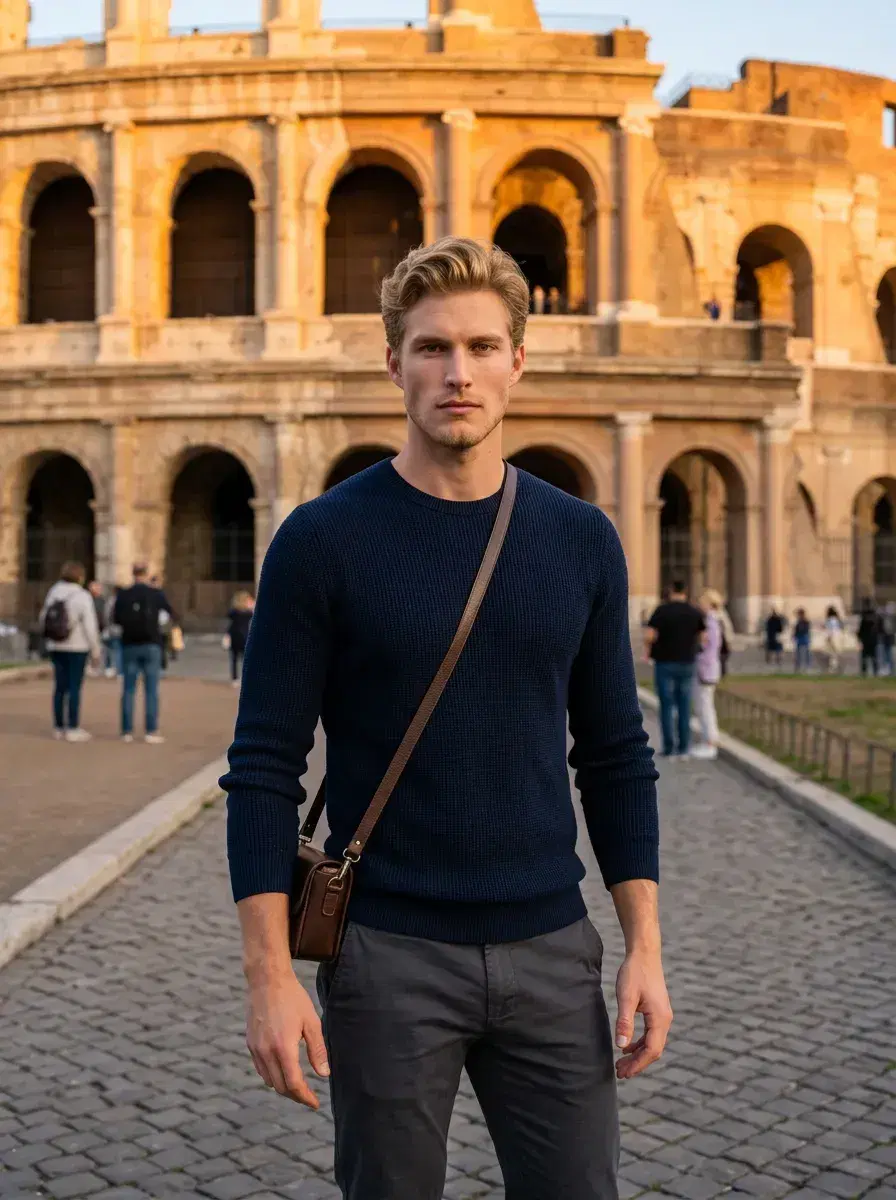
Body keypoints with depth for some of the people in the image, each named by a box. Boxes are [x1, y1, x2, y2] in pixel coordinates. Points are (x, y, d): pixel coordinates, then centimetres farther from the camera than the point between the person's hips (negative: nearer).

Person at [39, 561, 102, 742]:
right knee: (74, 687, -1)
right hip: (77, 648, -5)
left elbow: (43, 619, 8)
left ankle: (59, 728, 15)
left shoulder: (53, 592, 3)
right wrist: (95, 650, -5)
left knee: (60, 687, 11)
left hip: (55, 647, 5)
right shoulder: (82, 596, -13)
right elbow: (90, 625, -14)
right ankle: (73, 729, 1)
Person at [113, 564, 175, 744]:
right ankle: (151, 732, -2)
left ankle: (127, 731, 6)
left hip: (130, 646, 1)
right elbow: (170, 613, 9)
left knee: (128, 690, 7)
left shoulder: (123, 595, -4)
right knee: (151, 690, 1)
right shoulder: (156, 594, -7)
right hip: (151, 646, -1)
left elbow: (116, 619, 6)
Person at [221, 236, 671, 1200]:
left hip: (552, 950, 3)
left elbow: (616, 758, 7)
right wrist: (270, 975, -11)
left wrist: (644, 944, 2)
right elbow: (264, 767, -7)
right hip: (388, 958, -2)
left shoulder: (580, 540, 3)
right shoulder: (323, 540, -7)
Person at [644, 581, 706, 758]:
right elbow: (701, 638, 5)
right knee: (684, 707, 9)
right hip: (687, 664, 3)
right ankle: (684, 748, 9)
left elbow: (649, 636, -17)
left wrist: (648, 648, 4)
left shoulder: (662, 610, -10)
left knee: (667, 706, 2)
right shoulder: (695, 612, 1)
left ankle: (669, 748, 1)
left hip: (665, 664, -3)